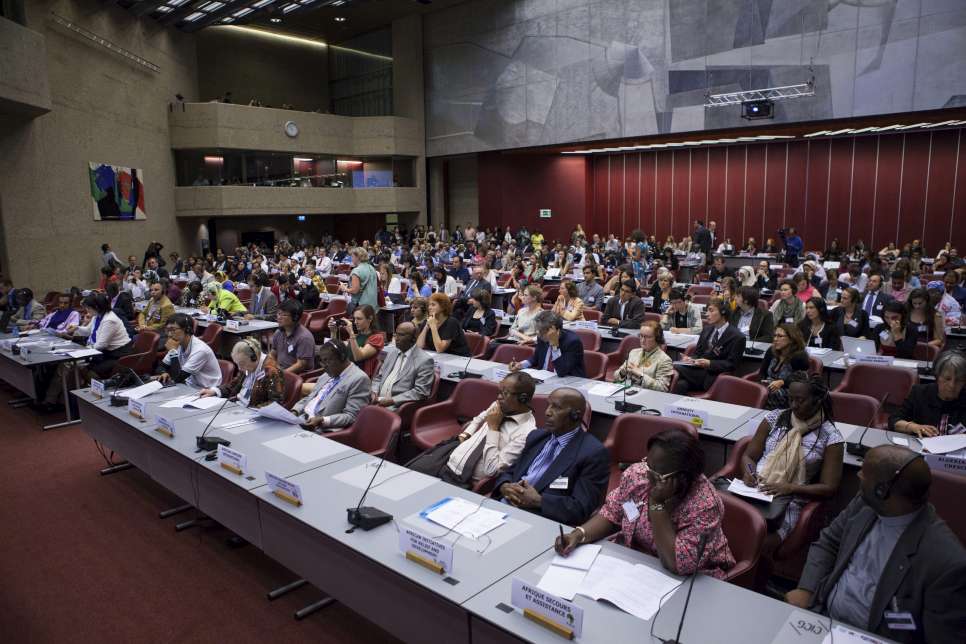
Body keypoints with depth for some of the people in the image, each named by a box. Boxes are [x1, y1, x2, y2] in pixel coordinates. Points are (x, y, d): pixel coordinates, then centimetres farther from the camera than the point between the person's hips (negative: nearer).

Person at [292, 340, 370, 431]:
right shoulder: (327, 375, 18)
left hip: (322, 431, -9)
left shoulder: (359, 379, -10)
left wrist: (322, 421, -23)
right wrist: (294, 412, 4)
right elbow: (309, 398, 23)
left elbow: (351, 416, -14)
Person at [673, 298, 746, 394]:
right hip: (697, 369, 6)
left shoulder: (737, 337, -1)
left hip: (711, 378, -6)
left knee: (675, 368, -28)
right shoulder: (706, 329, 19)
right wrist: (690, 358, -4)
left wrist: (709, 363, -21)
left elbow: (731, 364, -7)